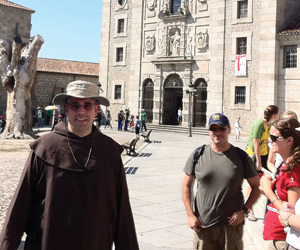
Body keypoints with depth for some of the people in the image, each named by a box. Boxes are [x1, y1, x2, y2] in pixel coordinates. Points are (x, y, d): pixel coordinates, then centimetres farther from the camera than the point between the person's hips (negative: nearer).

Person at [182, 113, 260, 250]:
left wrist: (243, 210, -7)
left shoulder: (241, 157, -1)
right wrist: (191, 215, 0)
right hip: (203, 225, 1)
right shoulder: (198, 155, 1)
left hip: (231, 225, 0)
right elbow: (186, 186, 7)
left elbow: (256, 186, 6)